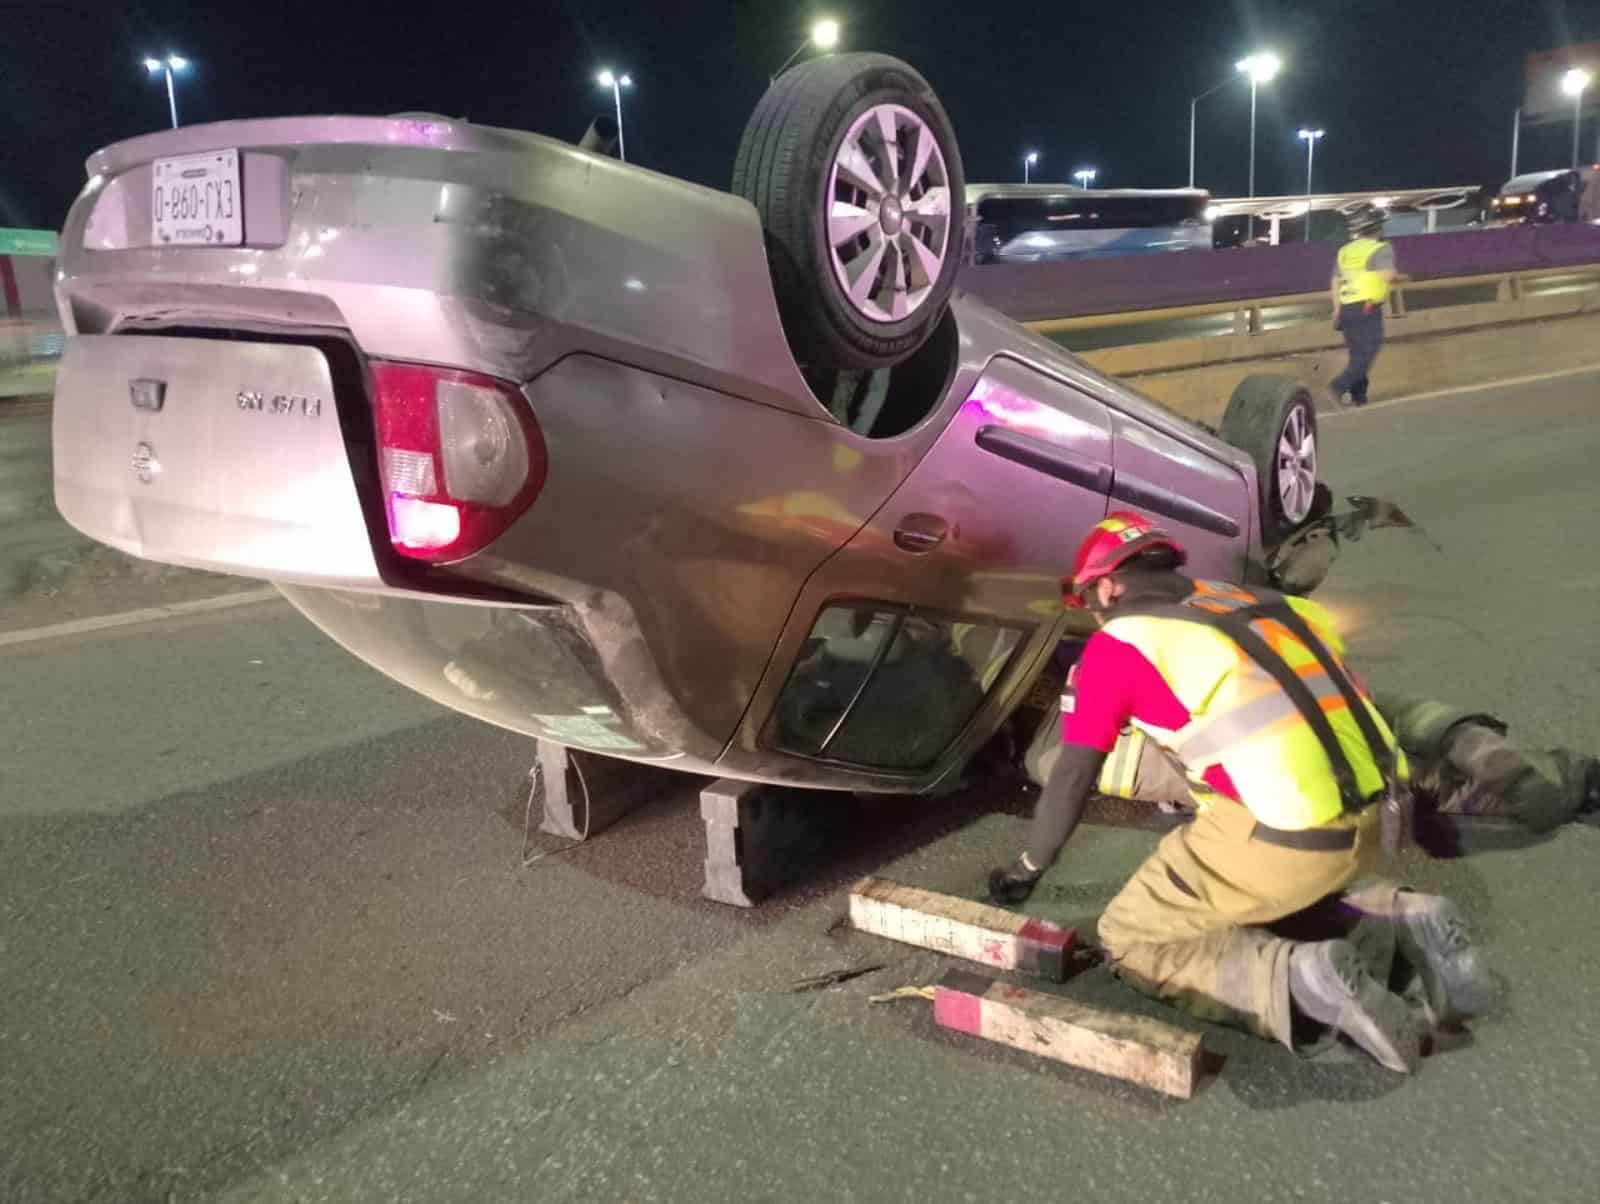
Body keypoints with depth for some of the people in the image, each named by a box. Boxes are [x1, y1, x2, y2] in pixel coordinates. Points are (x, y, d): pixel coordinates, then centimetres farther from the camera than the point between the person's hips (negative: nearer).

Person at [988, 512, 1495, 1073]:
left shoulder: (1117, 643, 3)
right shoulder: (1249, 603, 21)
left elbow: (1072, 778, 9)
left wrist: (1027, 869, 25)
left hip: (1286, 836, -7)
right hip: (1377, 813, 7)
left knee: (1129, 944, 9)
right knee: (1258, 908, 32)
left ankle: (1303, 982, -10)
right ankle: (1398, 927, 9)